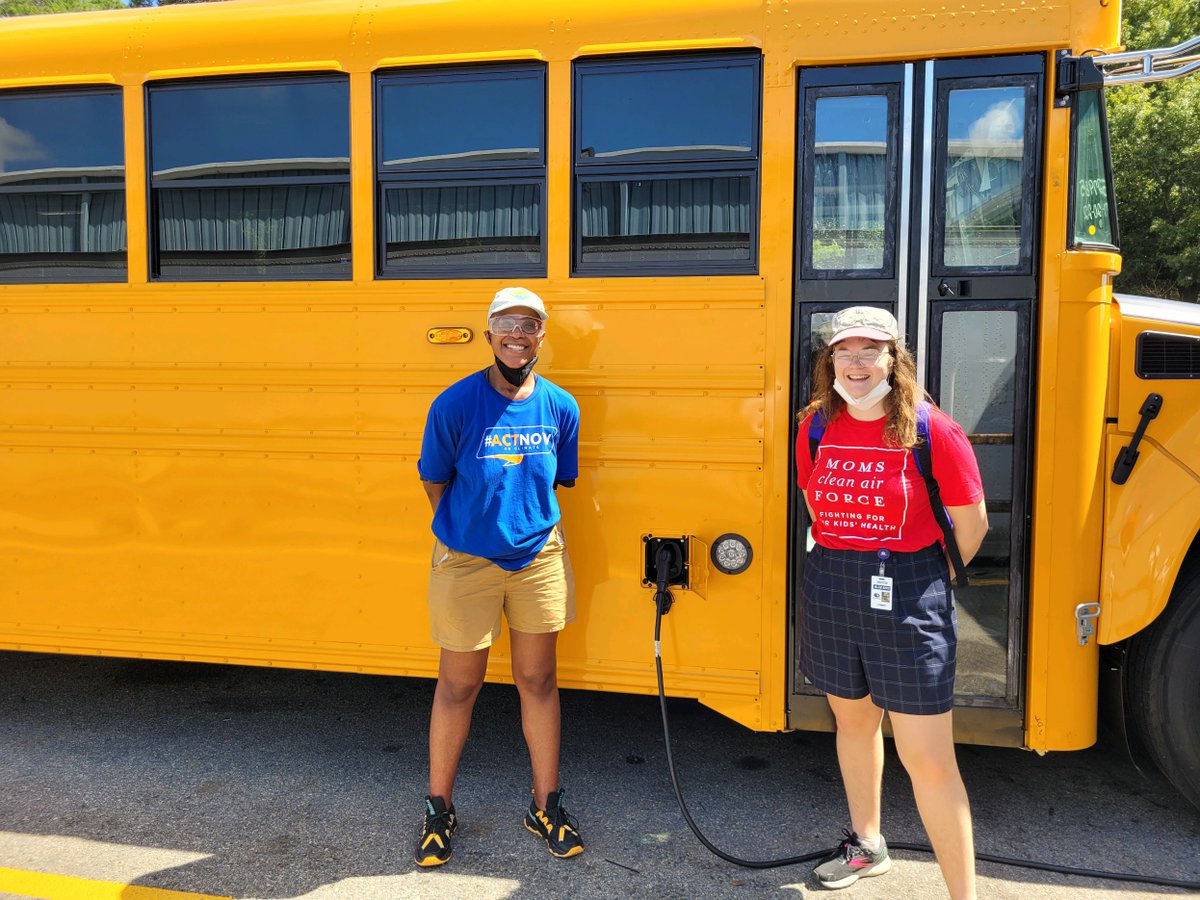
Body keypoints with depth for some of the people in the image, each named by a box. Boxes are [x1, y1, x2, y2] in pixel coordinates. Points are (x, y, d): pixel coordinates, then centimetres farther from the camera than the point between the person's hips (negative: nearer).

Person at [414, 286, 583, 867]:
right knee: (458, 685, 11)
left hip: (539, 560, 3)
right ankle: (439, 808, 29)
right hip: (465, 563, -2)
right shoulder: (455, 403, -13)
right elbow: (434, 479, -1)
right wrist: (467, 530, 2)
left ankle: (546, 806, 29)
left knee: (538, 681, 13)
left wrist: (530, 525, 5)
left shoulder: (560, 406, -4)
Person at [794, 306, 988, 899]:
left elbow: (971, 524, -4)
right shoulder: (816, 428, 0)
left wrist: (922, 576, 8)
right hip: (829, 590, 5)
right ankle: (866, 845, 45)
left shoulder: (931, 431, -13)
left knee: (927, 757, -2)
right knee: (853, 720, 23)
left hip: (907, 599, -5)